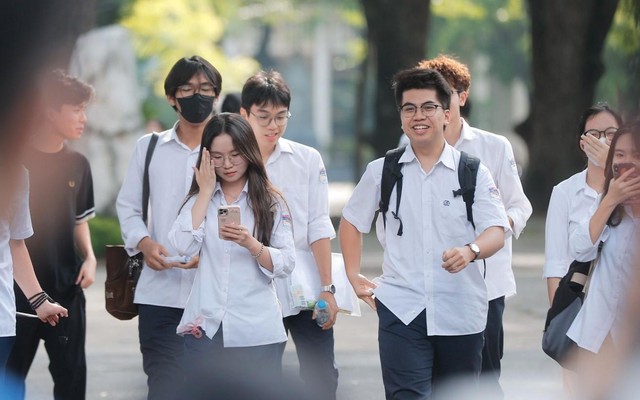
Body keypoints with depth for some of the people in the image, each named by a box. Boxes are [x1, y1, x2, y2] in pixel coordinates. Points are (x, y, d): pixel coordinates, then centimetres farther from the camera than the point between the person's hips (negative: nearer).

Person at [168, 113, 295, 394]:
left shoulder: (271, 202, 2)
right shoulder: (199, 199, 9)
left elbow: (286, 264, -7)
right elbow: (183, 246, -9)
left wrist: (249, 243, -24)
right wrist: (206, 192, -4)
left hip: (255, 332, -2)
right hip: (204, 328, 2)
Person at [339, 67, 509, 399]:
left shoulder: (473, 172, 1)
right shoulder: (382, 171, 6)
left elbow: (496, 232, -8)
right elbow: (352, 221, 20)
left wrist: (470, 251, -29)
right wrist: (354, 276, 11)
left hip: (461, 311, 0)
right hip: (401, 309, 0)